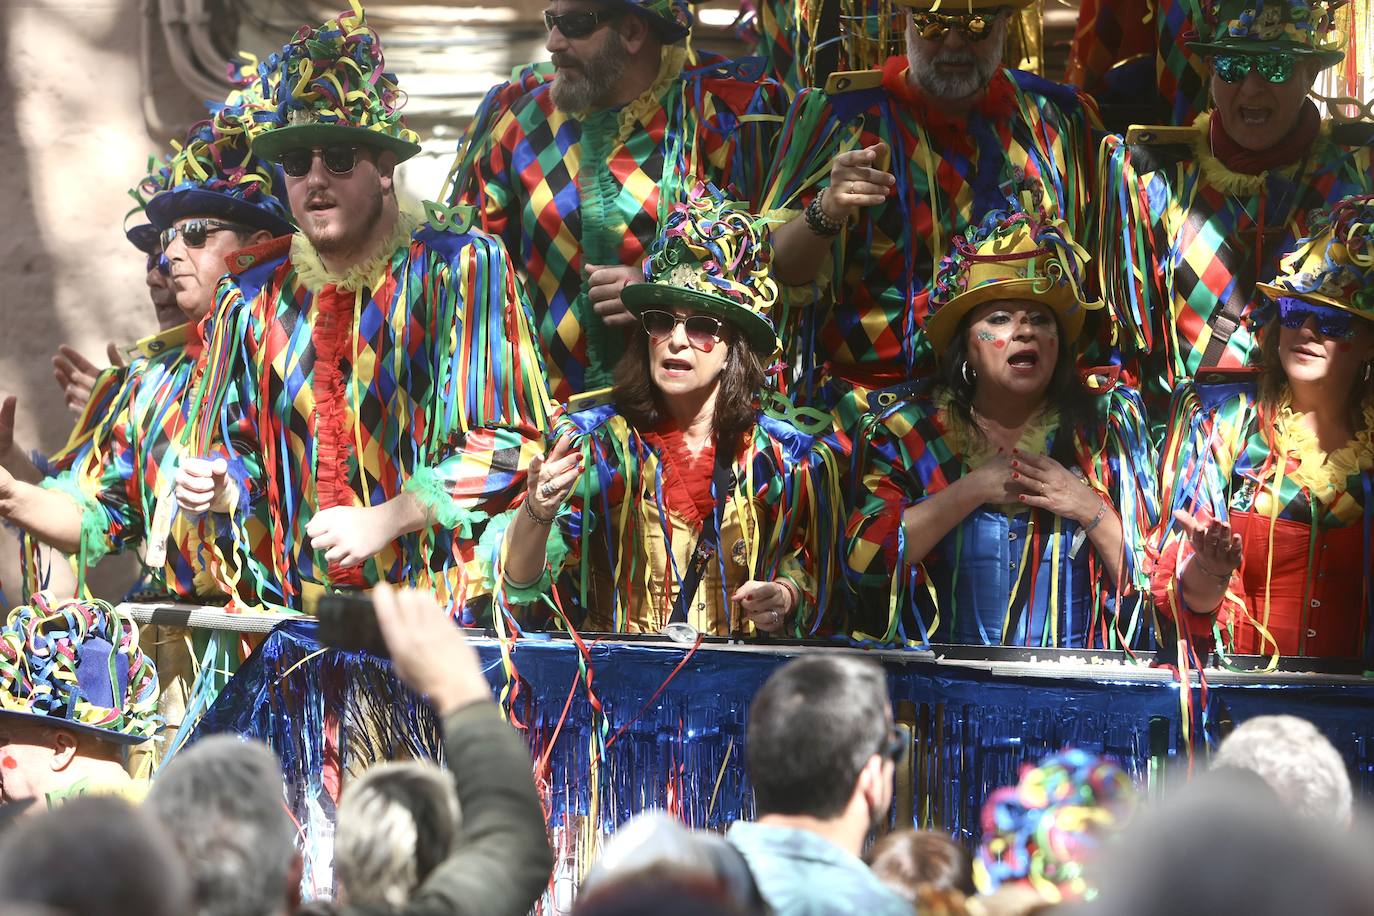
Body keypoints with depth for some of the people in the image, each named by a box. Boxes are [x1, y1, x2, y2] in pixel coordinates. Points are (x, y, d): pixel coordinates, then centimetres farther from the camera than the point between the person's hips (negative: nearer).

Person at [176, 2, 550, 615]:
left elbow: (505, 439, -5)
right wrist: (220, 487, 0)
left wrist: (384, 521, -12)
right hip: (288, 603, 4)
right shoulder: (256, 292, 13)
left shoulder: (460, 268, -1)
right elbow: (236, 444, 24)